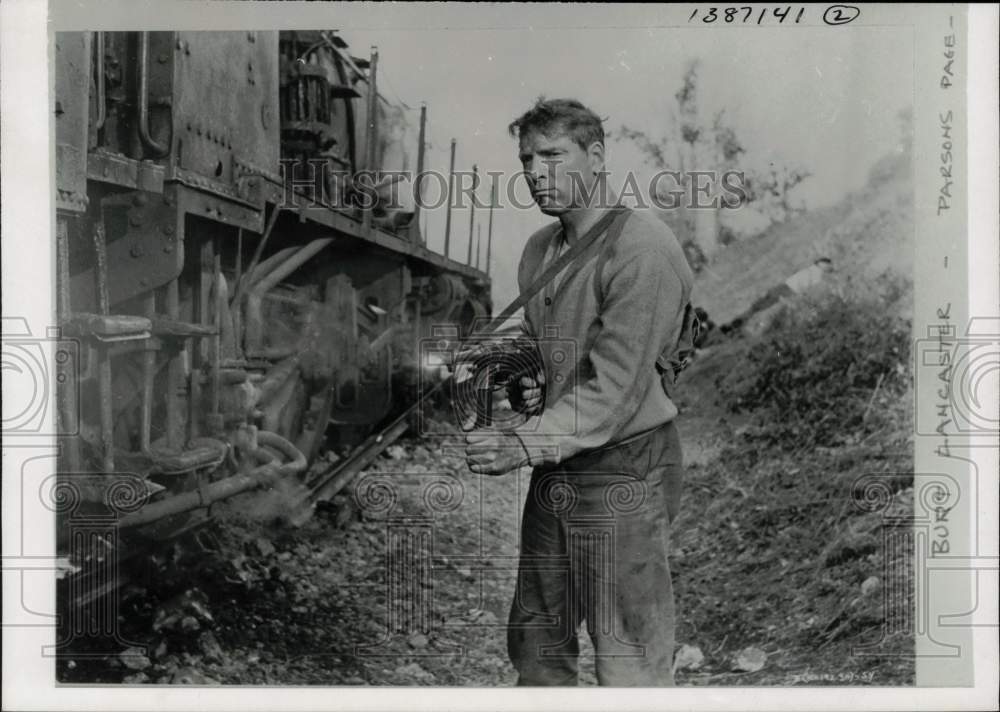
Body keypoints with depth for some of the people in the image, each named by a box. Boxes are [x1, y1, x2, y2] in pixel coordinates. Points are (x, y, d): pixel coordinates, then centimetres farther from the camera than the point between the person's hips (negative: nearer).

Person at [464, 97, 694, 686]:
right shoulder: (539, 249, 12)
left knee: (630, 665, 2)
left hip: (623, 468, -8)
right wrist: (527, 386, 3)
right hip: (552, 472, 8)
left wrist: (526, 445, -25)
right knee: (535, 644, 17)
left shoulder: (643, 248, -15)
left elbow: (617, 386, -20)